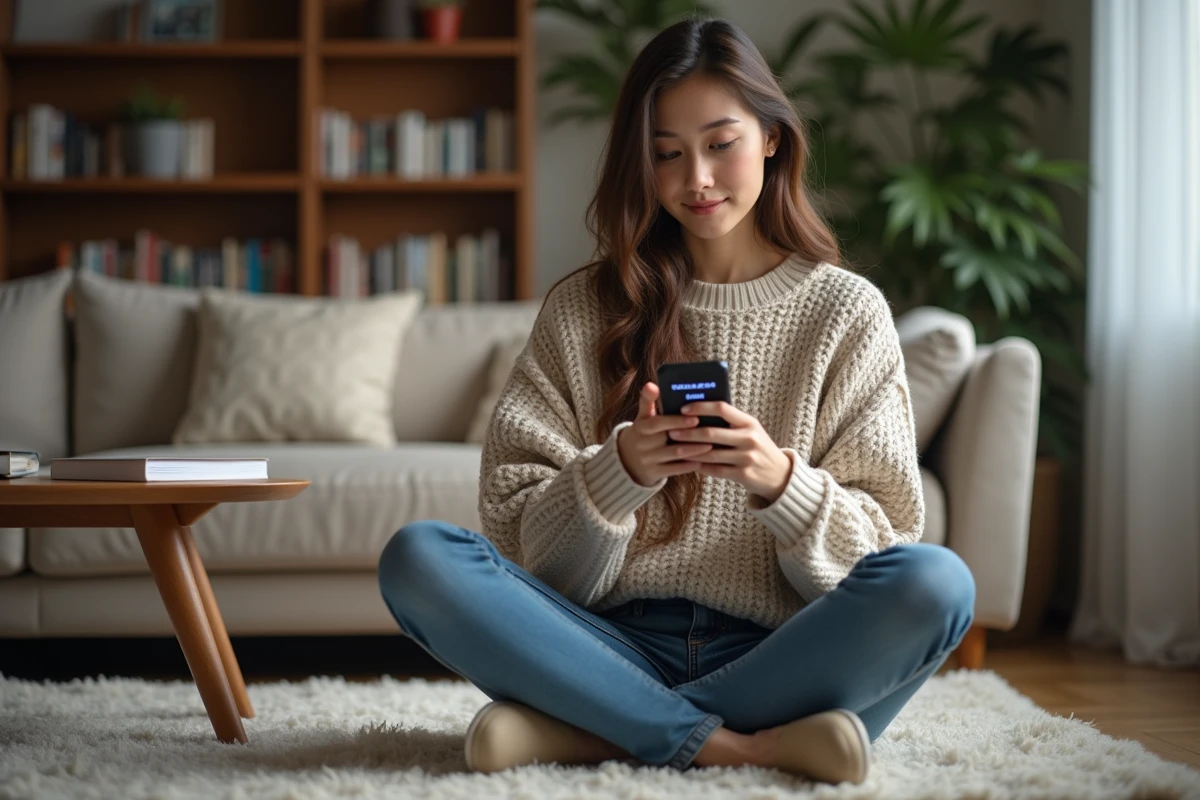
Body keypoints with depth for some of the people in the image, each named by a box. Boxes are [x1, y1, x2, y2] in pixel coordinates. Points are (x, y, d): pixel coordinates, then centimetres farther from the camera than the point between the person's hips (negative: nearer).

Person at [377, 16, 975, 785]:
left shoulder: (847, 310, 7)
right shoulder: (582, 309, 9)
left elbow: (886, 544, 2)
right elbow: (516, 529, 2)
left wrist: (780, 483, -18)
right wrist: (618, 472, -18)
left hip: (774, 655, 0)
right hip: (622, 647, 1)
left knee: (937, 581, -30)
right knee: (416, 556, -22)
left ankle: (587, 731, -23)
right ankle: (737, 743, -24)